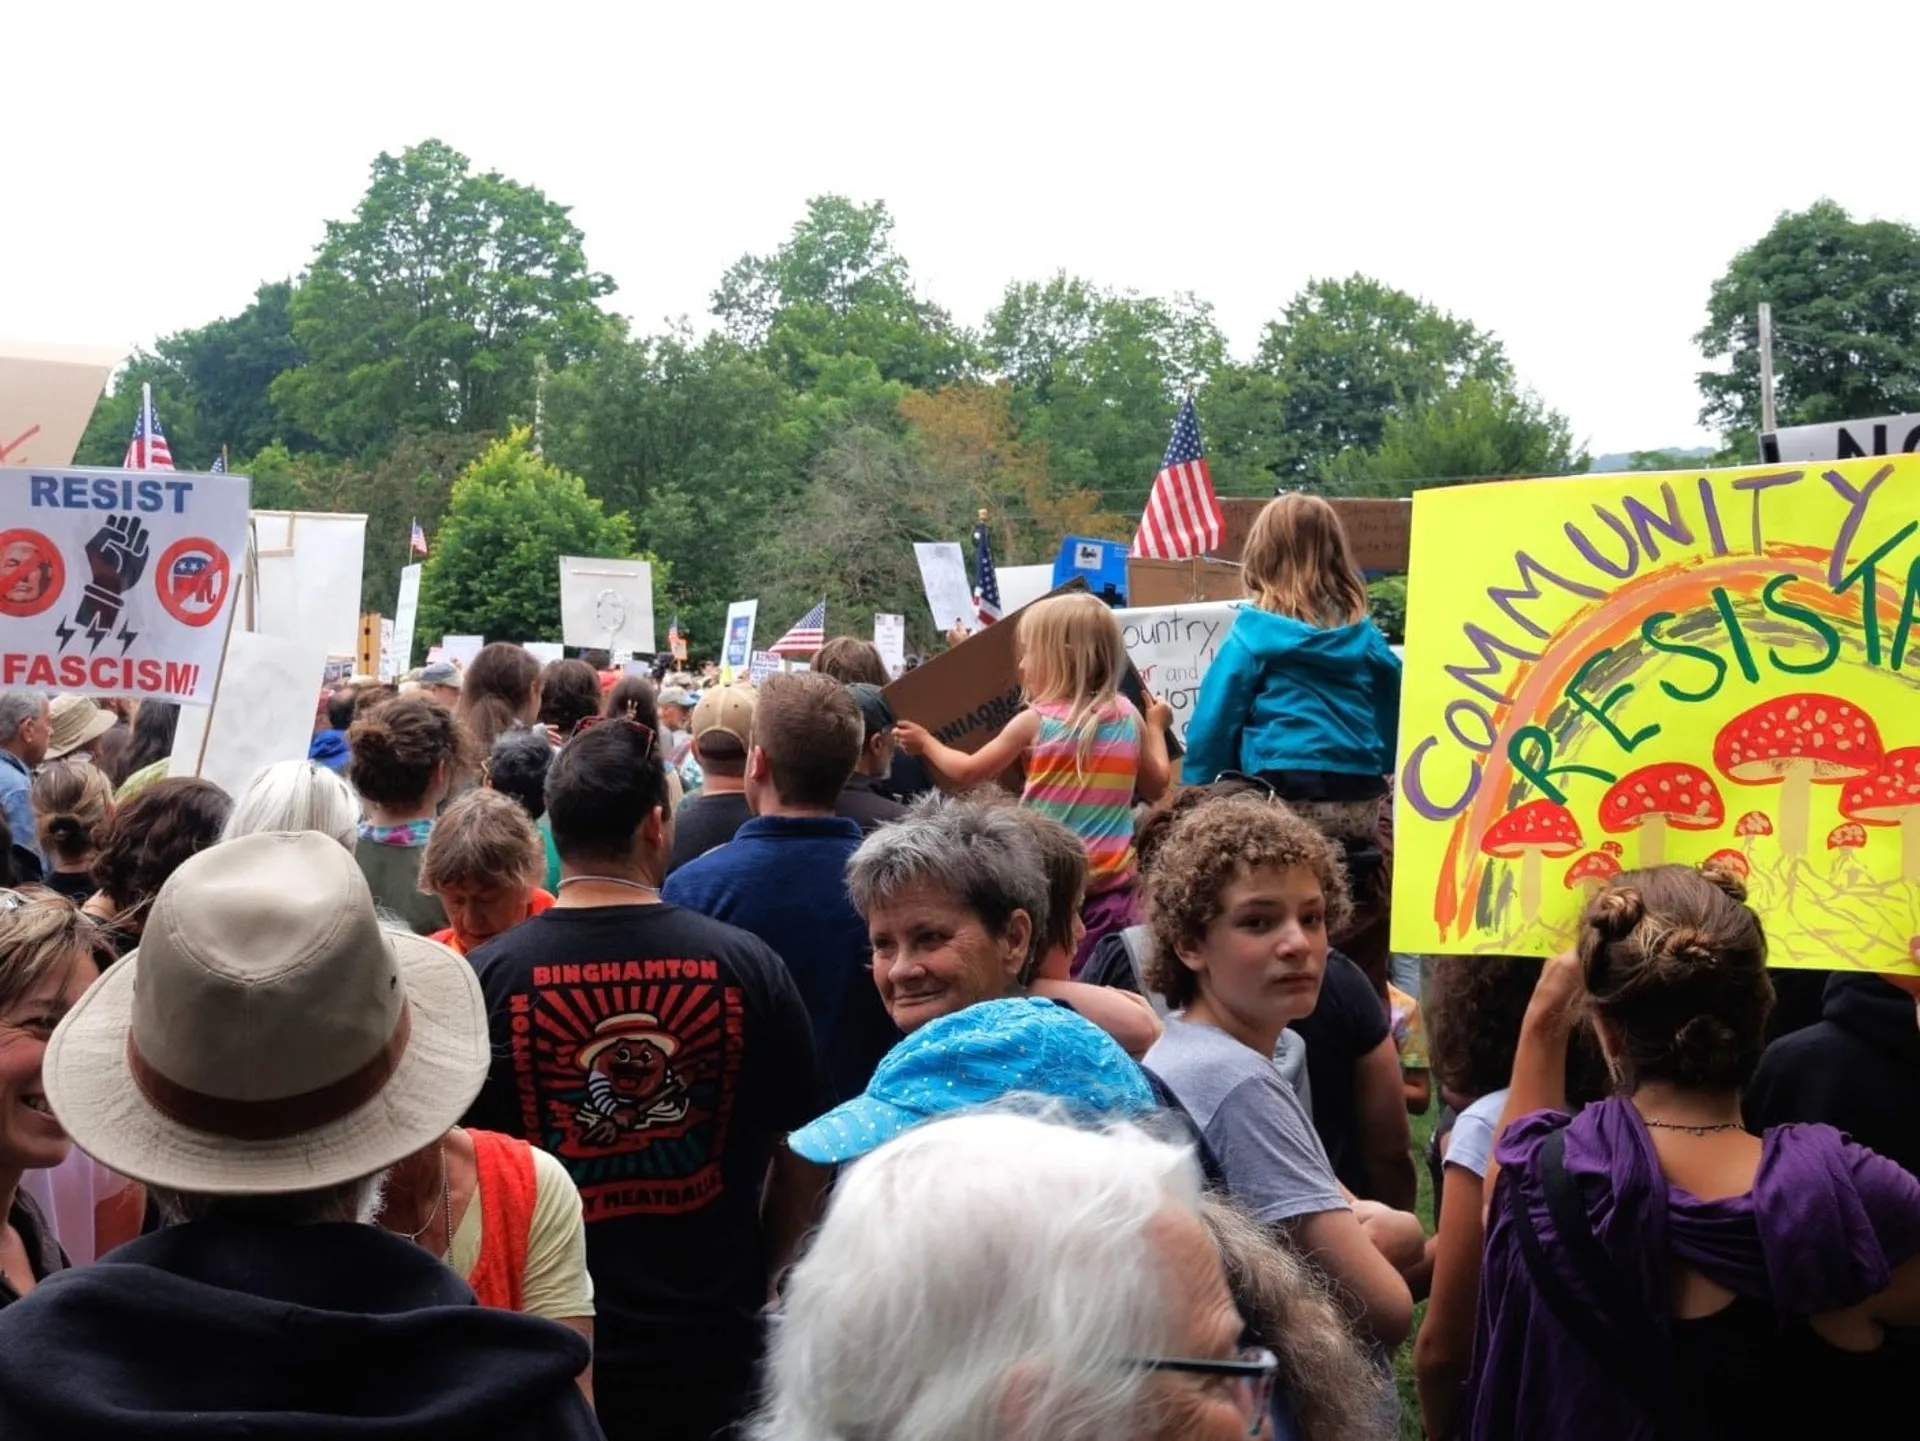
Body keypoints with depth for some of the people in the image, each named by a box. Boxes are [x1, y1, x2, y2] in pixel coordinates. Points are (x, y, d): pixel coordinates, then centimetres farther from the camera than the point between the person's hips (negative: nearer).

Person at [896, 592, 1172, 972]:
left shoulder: (1034, 722, -7)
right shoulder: (1128, 716, 2)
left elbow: (967, 772, 3)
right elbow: (1156, 787, 14)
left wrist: (926, 743, 21)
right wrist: (1156, 725, 28)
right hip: (1111, 881, 4)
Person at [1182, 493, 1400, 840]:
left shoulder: (1254, 631, -1)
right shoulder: (1364, 634, 12)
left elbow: (1216, 719, -1)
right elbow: (1394, 714, 16)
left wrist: (1198, 791, 7)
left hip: (1287, 799, -5)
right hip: (1361, 804, 5)